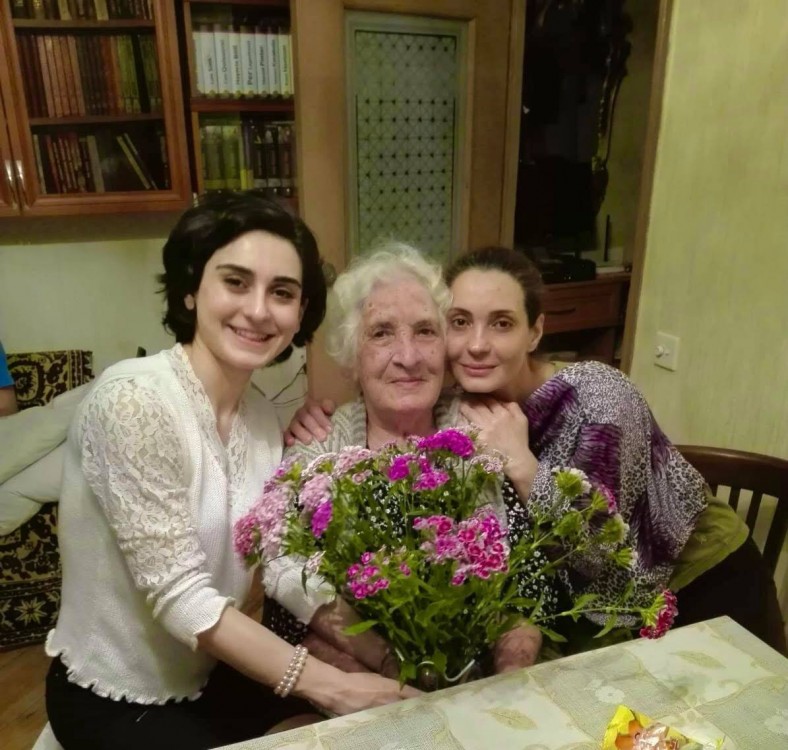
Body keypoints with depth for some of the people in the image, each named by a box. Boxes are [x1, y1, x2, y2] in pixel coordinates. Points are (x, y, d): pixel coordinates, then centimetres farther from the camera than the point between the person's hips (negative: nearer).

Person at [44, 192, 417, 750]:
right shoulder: (134, 399, -26)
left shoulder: (263, 415, -3)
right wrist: (330, 684, -24)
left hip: (210, 673, 6)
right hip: (116, 700, -6)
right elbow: (181, 598, -27)